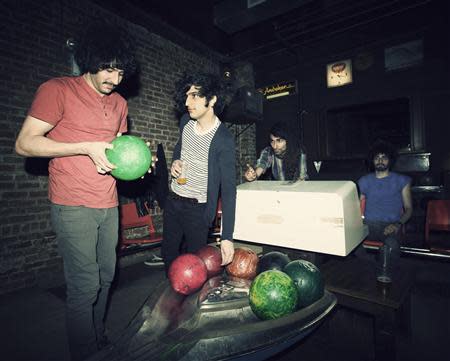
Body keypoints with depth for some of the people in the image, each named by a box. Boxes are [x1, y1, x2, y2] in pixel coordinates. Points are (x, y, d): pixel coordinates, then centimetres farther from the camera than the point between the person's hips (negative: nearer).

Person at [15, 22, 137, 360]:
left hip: (109, 206, 6)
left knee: (105, 279, 15)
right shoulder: (57, 89, -5)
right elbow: (24, 144, -8)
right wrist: (87, 148, -17)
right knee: (85, 286, -2)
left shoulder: (119, 103, 14)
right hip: (74, 207, -6)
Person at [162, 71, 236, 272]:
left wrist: (227, 237, -25)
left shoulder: (223, 140, -21)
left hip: (198, 209, -6)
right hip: (173, 201, 7)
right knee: (168, 255, 21)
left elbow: (228, 189, -22)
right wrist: (175, 161, -3)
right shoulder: (186, 121, -1)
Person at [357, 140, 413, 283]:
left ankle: (384, 278, -14)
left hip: (390, 225, -1)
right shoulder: (364, 181, 20)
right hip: (368, 224, 2)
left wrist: (398, 224, -10)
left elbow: (408, 208, 10)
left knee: (391, 244, -38)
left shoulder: (401, 181, 15)